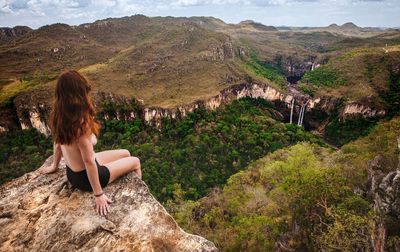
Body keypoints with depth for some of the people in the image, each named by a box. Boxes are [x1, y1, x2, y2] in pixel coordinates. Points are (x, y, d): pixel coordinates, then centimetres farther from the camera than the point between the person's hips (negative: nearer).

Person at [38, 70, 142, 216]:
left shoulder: (58, 115, -10)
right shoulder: (80, 125, -36)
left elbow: (57, 142, 5)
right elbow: (89, 162, -31)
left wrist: (54, 166, 21)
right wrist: (99, 195, -21)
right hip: (84, 177, -8)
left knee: (126, 154, 21)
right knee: (135, 162, 11)